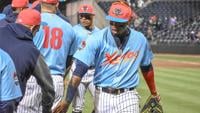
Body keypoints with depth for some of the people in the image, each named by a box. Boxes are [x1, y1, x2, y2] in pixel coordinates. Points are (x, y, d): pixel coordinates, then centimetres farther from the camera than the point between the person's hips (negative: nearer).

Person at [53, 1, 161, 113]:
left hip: (128, 96, 1)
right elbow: (79, 70, -15)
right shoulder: (97, 39, -9)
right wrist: (67, 100, -23)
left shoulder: (140, 39, 1)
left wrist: (153, 92, 25)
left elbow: (147, 67, 17)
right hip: (103, 96, -1)